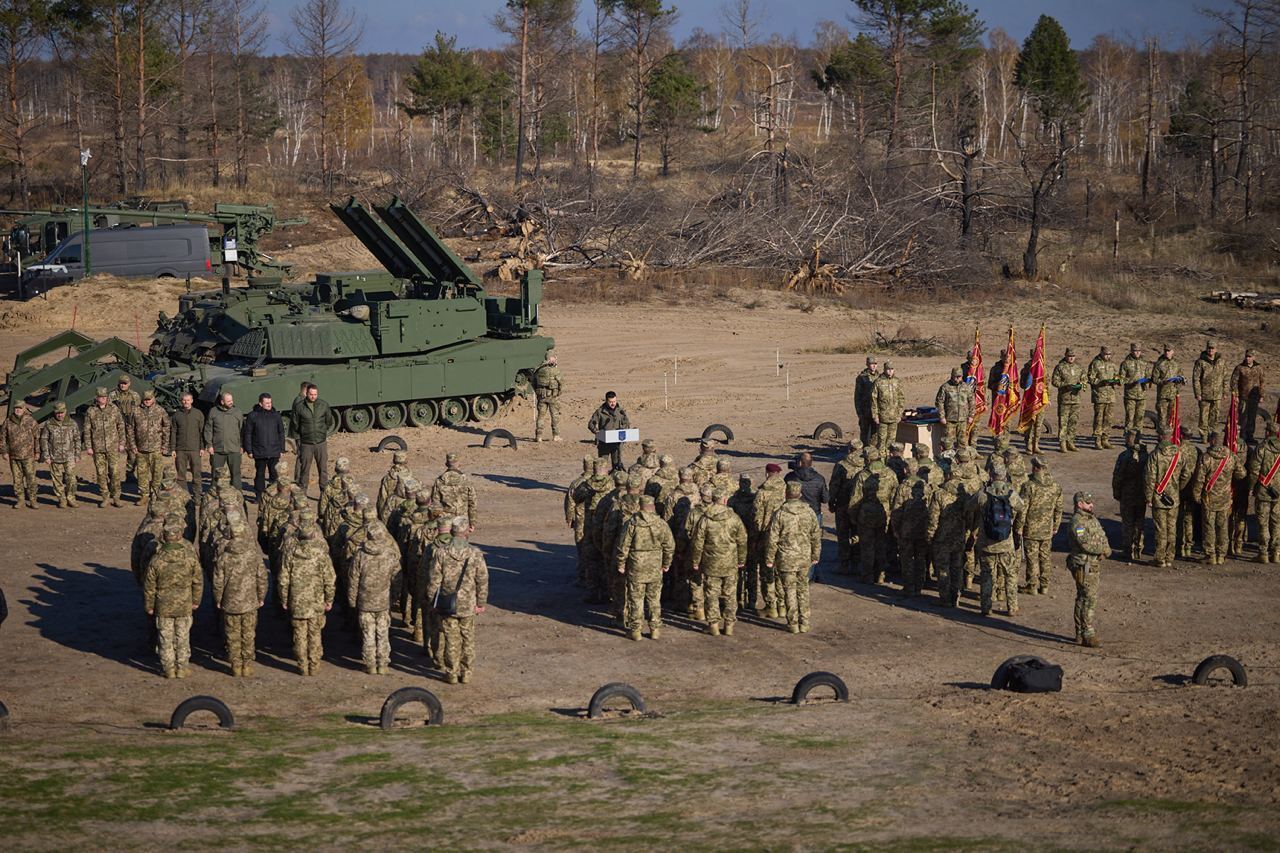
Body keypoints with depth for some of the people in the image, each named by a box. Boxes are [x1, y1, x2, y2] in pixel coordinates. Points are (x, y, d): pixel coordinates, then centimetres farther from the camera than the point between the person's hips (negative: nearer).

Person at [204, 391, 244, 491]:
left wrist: (242, 445, 6)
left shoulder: (237, 412, 5)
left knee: (235, 473, -1)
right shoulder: (213, 412, 3)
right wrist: (209, 445, -2)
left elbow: (242, 429, 10)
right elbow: (208, 429, 5)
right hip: (217, 449, 0)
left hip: (234, 449, 0)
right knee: (216, 474, 8)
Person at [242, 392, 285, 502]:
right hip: (259, 452, -1)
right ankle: (259, 496, 13)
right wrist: (249, 450, -2)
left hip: (274, 452, 1)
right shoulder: (252, 416, -1)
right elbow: (247, 434, 2)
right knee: (260, 473, 5)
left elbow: (281, 433, 12)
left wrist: (282, 449, 9)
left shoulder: (276, 415, 7)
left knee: (274, 473, 0)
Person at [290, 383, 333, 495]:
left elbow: (328, 421, 16)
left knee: (323, 469, 4)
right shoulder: (299, 406, -6)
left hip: (321, 443, 2)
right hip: (305, 443, -2)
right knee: (304, 469, 5)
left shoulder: (324, 405, 0)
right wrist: (297, 438, 3)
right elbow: (294, 424, 2)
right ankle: (302, 492, 15)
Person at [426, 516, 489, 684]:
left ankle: (452, 674, 14)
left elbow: (434, 580, -7)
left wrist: (432, 600, 7)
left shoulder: (441, 553, -12)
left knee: (451, 640, 8)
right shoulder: (475, 554, -9)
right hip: (468, 606, 1)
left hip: (447, 606, -1)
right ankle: (466, 674, 19)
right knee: (468, 640, 14)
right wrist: (481, 603, 7)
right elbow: (483, 580, -4)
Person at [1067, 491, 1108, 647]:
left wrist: (1104, 548, -7)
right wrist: (1104, 549, -11)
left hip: (1094, 566, 9)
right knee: (1089, 600, -10)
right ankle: (1088, 635, -9)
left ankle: (1081, 634, 19)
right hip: (1084, 568, -9)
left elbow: (1103, 537, 14)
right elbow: (1086, 544, -25)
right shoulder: (1077, 522, -18)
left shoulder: (1092, 519, 14)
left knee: (1083, 599, 13)